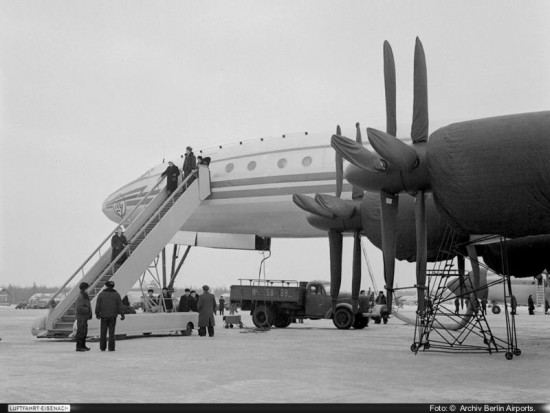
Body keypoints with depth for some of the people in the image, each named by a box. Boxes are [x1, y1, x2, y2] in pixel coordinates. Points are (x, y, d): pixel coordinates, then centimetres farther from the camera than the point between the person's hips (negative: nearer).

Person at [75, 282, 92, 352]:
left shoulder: (84, 296, 15)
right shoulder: (80, 297, -16)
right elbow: (79, 308, -26)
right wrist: (88, 310, -18)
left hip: (84, 318, 10)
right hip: (81, 318, -10)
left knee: (84, 332, 14)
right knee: (81, 332, -7)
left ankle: (83, 346, 21)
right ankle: (78, 347, -4)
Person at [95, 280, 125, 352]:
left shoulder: (101, 294, -1)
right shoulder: (116, 294, -1)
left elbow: (98, 305, 1)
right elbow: (120, 305, -4)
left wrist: (97, 314, 14)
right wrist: (122, 315, -1)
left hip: (104, 316, 0)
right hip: (113, 316, 0)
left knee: (103, 332, 9)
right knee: (111, 332, 3)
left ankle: (102, 347, 10)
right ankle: (111, 348, 1)